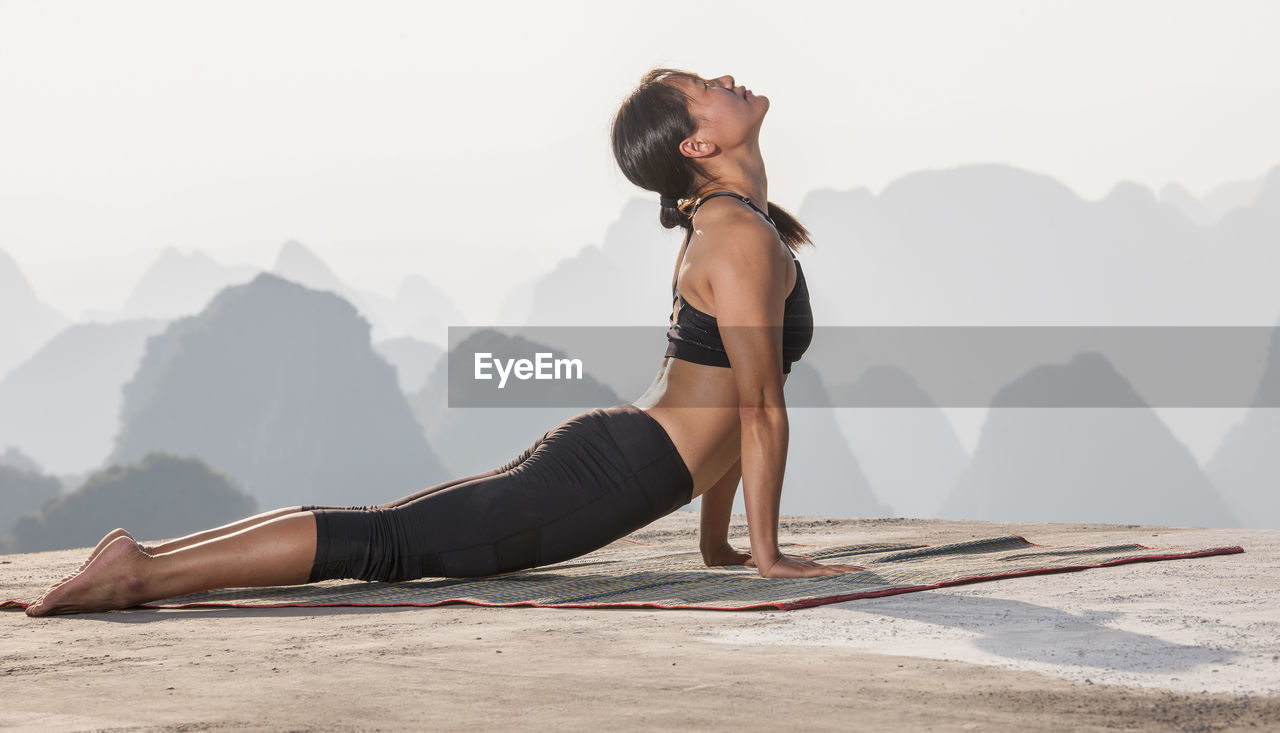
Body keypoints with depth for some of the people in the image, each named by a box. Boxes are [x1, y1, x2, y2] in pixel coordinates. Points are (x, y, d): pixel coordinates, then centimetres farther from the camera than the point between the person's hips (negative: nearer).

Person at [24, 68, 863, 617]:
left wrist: (718, 544, 24)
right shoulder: (744, 238, -14)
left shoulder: (732, 223, 18)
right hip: (606, 476, -9)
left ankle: (152, 554, 3)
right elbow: (762, 410, -14)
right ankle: (147, 572, -19)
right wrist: (767, 554, -7)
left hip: (595, 450, 9)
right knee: (385, 544, -14)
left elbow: (725, 400, 23)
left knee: (385, 534, 7)